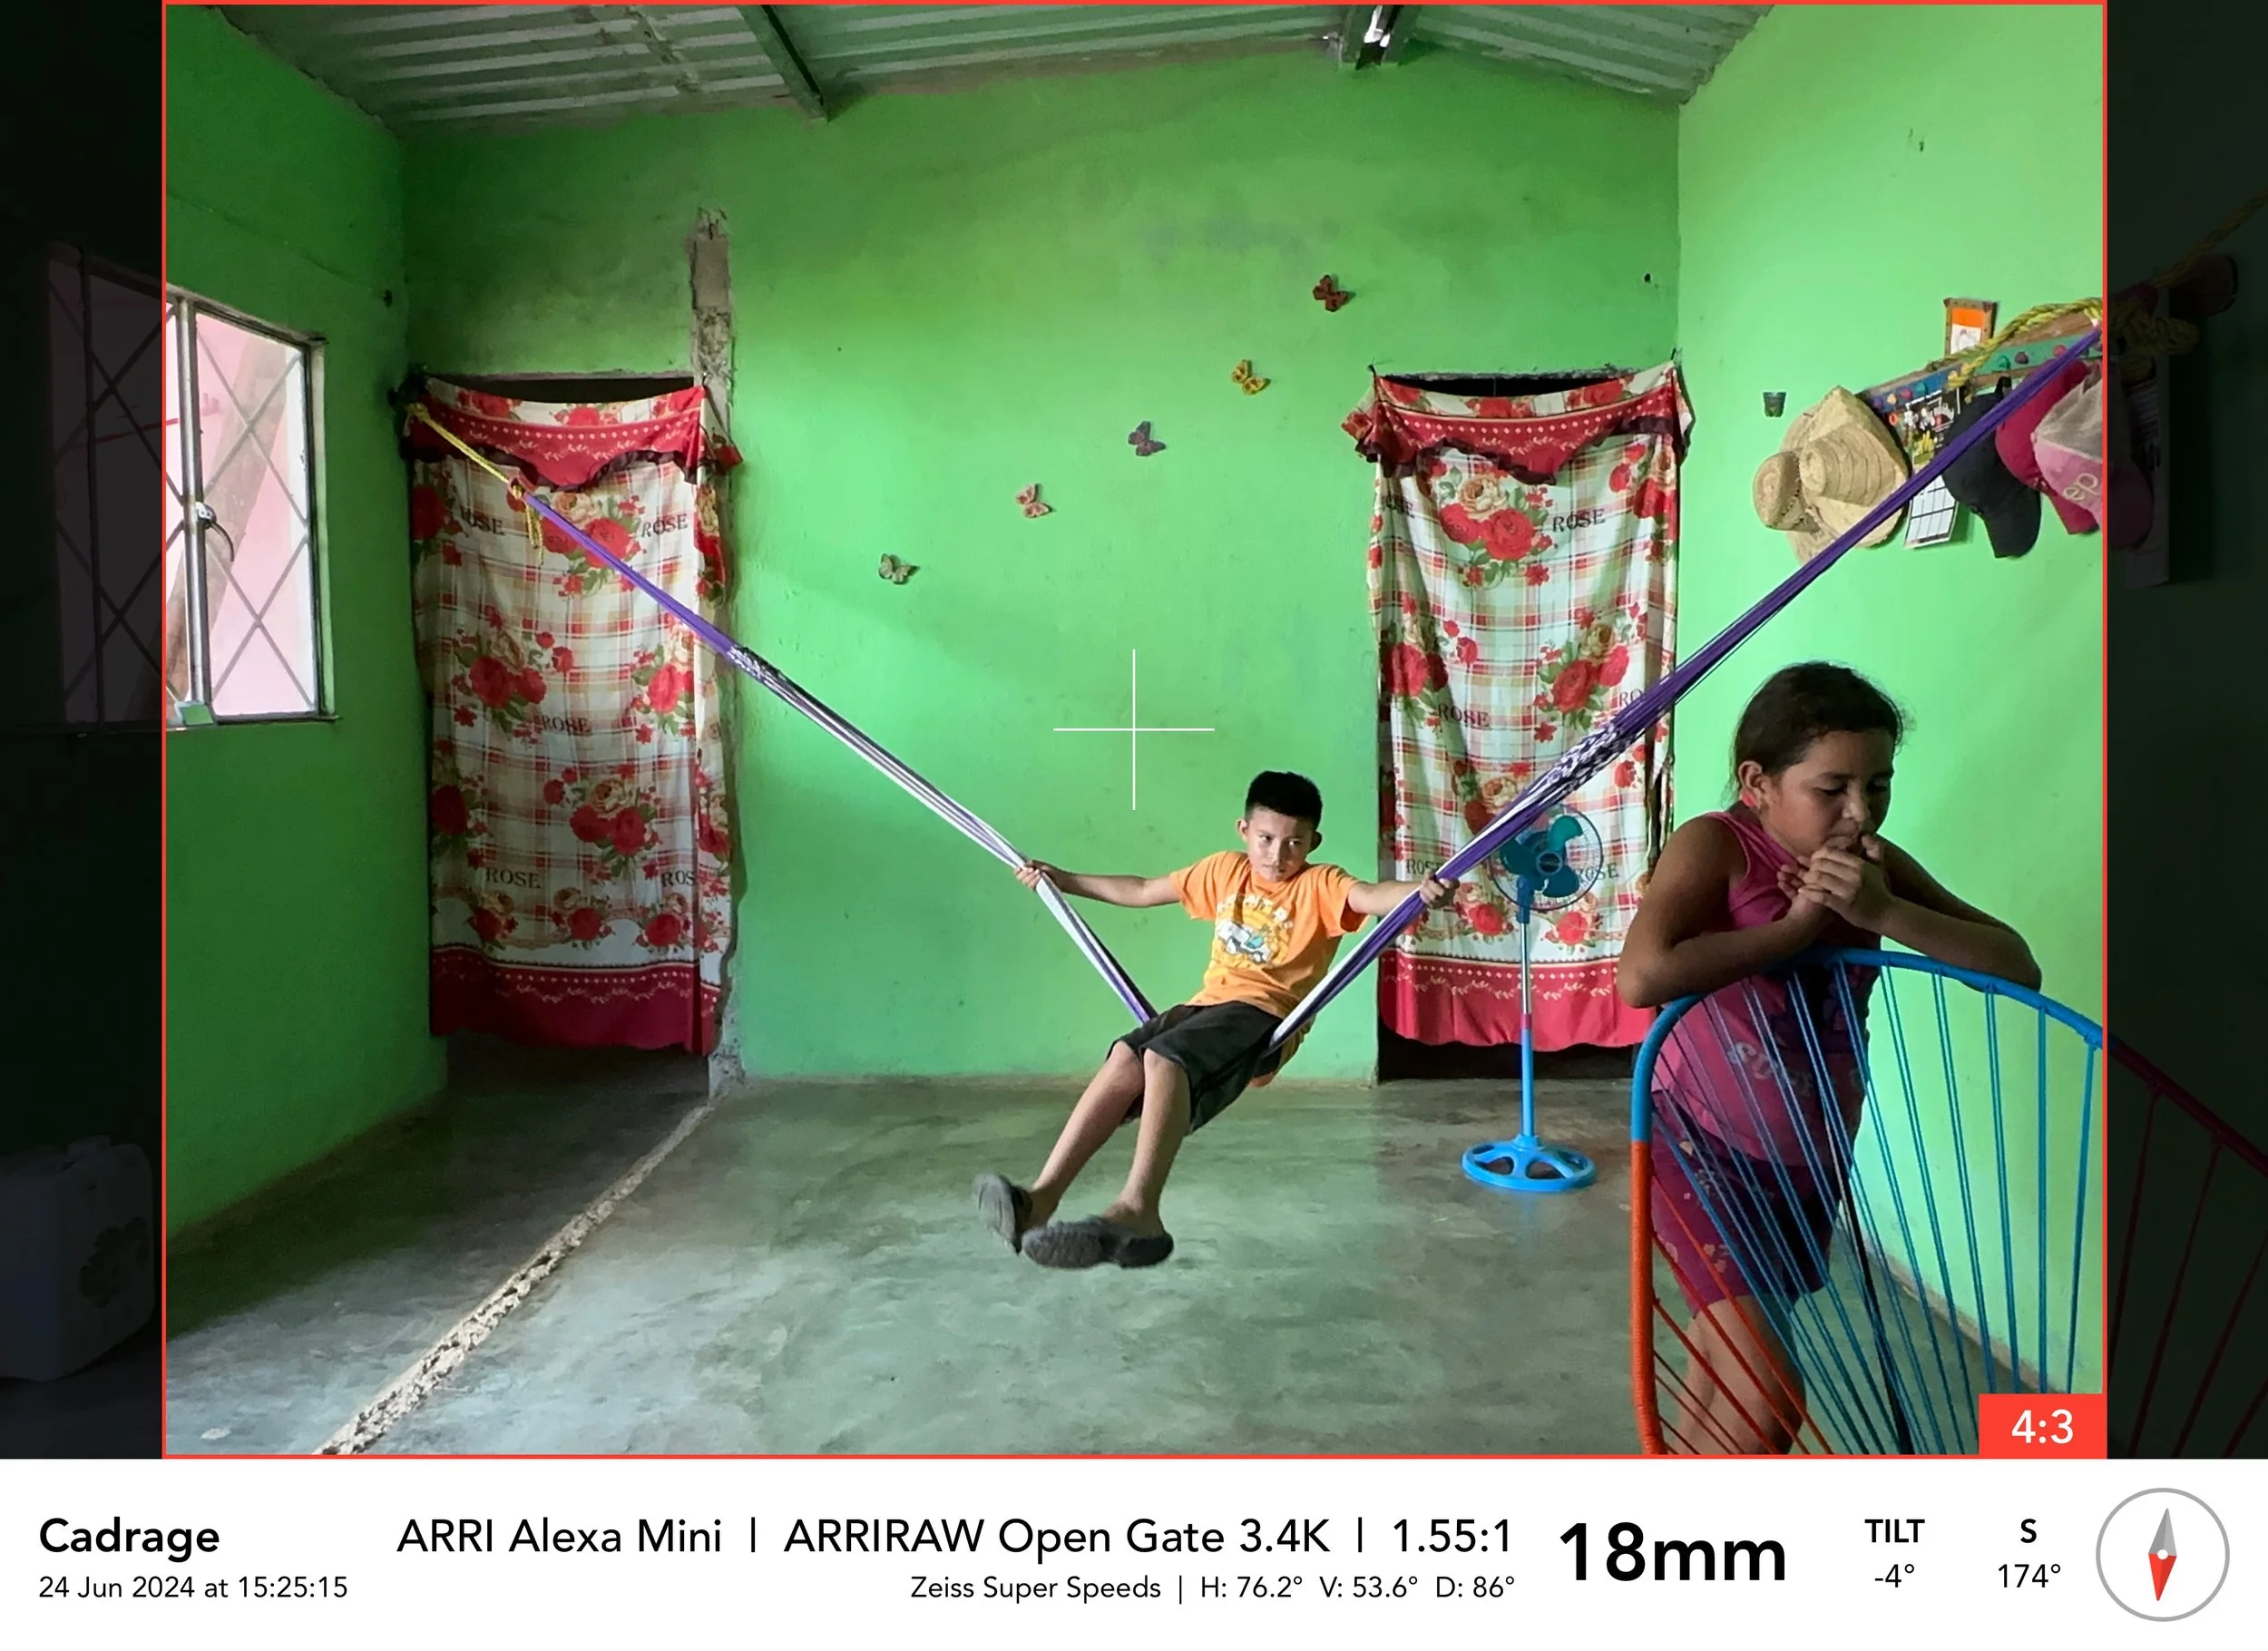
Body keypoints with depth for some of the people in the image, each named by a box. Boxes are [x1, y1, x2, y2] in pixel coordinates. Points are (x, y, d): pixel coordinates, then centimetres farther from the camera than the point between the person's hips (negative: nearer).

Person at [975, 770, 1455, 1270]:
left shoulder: (1319, 884, 2)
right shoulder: (1224, 871, 20)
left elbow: (1370, 896, -20)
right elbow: (1143, 891, 29)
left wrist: (1421, 890, -43)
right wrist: (1064, 880, 32)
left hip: (1265, 1013, -5)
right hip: (1208, 1004, 6)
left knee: (1163, 1057, -33)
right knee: (1127, 1057, -23)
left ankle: (1137, 1210, -45)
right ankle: (1042, 1197, -31)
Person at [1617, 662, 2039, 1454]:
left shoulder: (1876, 866, -4)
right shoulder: (1716, 847, -21)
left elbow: (2017, 965, -9)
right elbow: (1641, 977, -38)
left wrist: (1884, 912, -24)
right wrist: (1795, 927, -26)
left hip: (1807, 1161, 6)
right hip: (1702, 1145, -6)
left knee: (1724, 1375, 21)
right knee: (1766, 1395, -11)